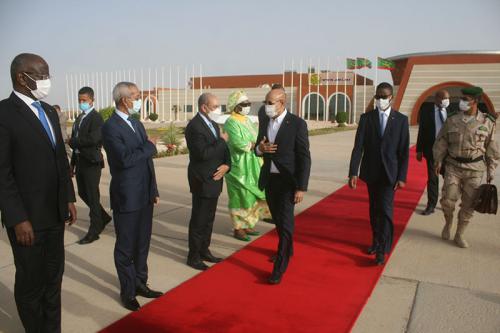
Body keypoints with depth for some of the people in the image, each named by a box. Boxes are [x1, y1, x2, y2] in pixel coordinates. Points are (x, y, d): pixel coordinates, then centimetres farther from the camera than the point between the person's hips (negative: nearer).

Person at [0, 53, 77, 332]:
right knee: (31, 281, 10)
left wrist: (69, 198, 11)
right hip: (27, 217, -7)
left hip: (55, 213, 7)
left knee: (54, 276, 16)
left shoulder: (49, 112, 11)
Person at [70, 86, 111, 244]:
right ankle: (103, 217, 35)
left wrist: (72, 141, -13)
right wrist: (73, 163, 14)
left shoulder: (96, 117, -12)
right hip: (80, 162, 8)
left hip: (91, 163, -8)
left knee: (92, 196, 0)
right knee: (83, 193, 16)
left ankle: (94, 231, 12)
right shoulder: (79, 118, 15)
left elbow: (93, 139, -25)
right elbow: (77, 141, 16)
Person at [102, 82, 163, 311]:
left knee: (142, 244, 17)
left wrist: (154, 190, 13)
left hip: (144, 195, 7)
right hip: (126, 197, -7)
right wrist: (150, 146, -12)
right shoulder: (110, 127, -14)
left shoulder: (137, 124, 11)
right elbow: (125, 158, -27)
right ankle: (127, 292, 24)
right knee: (126, 247, 8)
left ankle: (140, 284, 33)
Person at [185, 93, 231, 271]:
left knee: (209, 218, 17)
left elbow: (224, 150, 11)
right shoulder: (194, 126, -17)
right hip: (202, 181, -8)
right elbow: (203, 153, -26)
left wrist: (226, 165, -8)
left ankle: (204, 251, 30)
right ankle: (193, 256, 15)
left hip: (214, 179, 8)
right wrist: (222, 140, -16)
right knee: (198, 220, 2)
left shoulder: (213, 124, 11)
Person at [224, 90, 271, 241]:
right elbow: (240, 144, -26)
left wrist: (252, 144, -13)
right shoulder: (231, 123, -14)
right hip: (239, 167, -8)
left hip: (251, 166, 8)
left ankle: (246, 225, 26)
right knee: (240, 197, 0)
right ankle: (238, 229, 12)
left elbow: (257, 140, 8)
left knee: (251, 196, 13)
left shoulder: (247, 121, 12)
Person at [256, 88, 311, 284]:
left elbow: (304, 157, -15)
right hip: (269, 179, 6)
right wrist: (259, 148, -13)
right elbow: (258, 150, 12)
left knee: (285, 222, -5)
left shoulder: (297, 124, -14)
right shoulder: (264, 122, 4)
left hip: (287, 181, -6)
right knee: (277, 219, 19)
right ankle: (287, 249, 42)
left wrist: (302, 187, -18)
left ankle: (279, 268, 2)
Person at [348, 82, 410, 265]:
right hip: (371, 172, 2)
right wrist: (353, 173, -15)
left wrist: (402, 177, -7)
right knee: (374, 209, 14)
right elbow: (358, 147, -6)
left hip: (389, 172, -2)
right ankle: (376, 241, 30)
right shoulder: (366, 118, 0)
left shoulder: (401, 120, -2)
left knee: (385, 209, -7)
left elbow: (404, 150, -2)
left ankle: (382, 250, 0)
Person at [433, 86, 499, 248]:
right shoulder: (452, 119, -3)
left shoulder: (487, 122, -4)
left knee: (468, 204, 4)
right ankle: (448, 223, 23)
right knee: (448, 200, -7)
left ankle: (459, 235, 19)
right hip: (453, 166, 0)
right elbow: (442, 141, 4)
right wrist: (438, 161, -4)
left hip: (474, 169, 0)